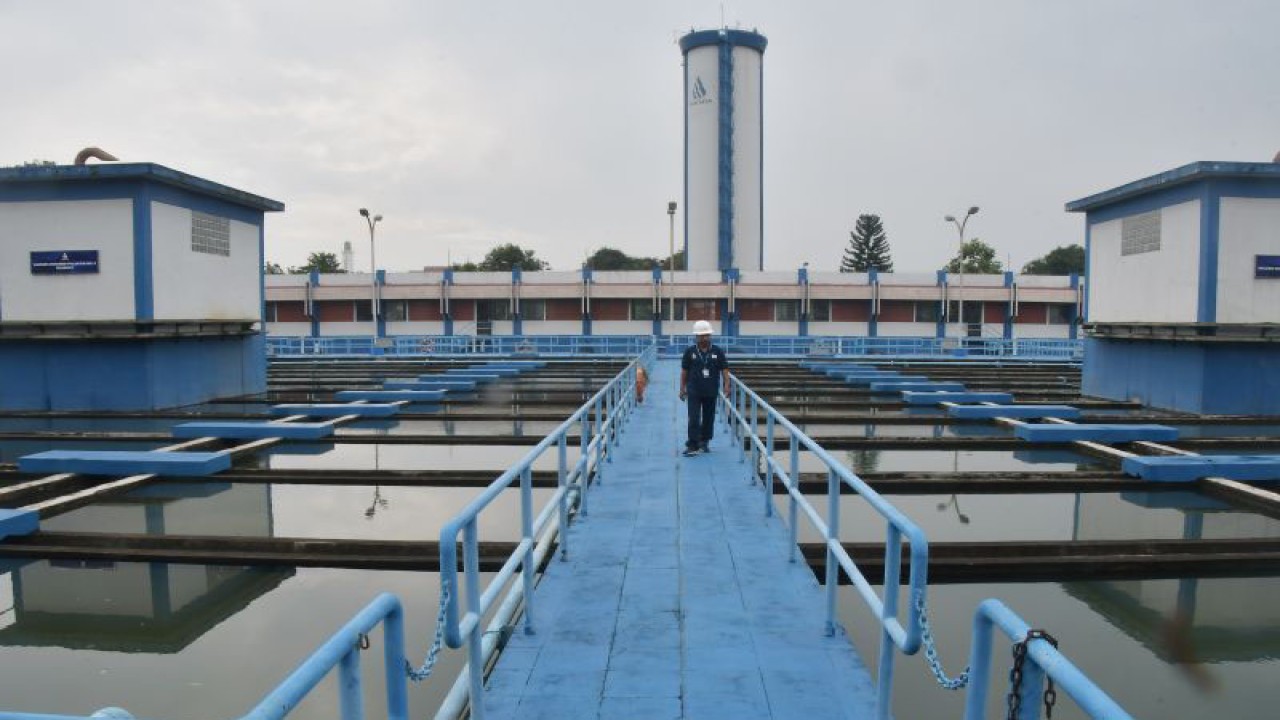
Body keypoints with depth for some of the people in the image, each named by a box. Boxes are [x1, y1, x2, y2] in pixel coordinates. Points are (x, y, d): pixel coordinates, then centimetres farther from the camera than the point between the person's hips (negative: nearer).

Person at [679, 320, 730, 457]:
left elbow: (724, 369, 3)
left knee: (708, 418, 11)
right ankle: (693, 445, -6)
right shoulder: (690, 351, 0)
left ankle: (705, 442, 25)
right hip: (694, 392, -2)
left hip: (711, 392, 2)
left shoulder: (718, 351, 1)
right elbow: (684, 371, 5)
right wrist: (682, 388, 3)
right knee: (694, 419, -7)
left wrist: (726, 385, -6)